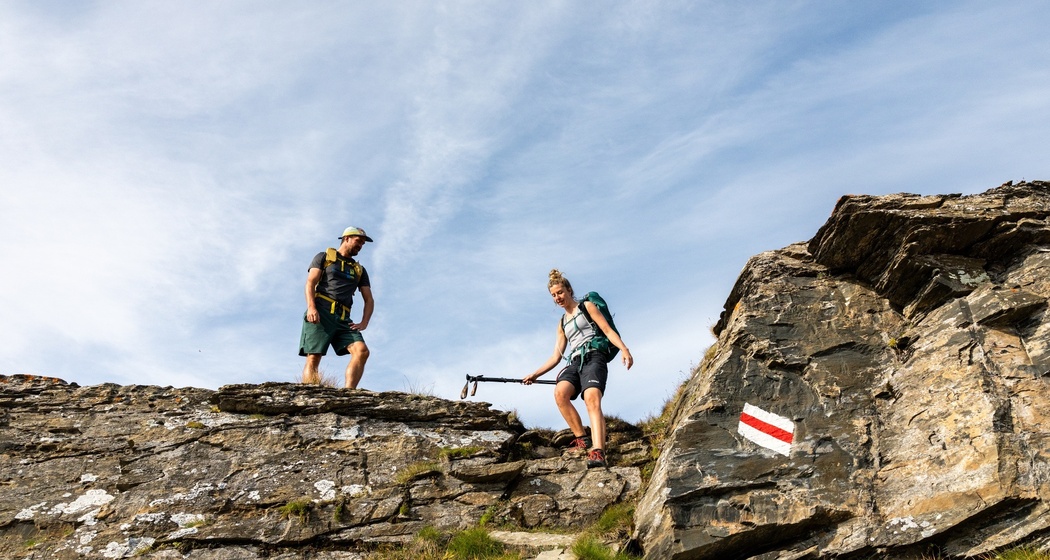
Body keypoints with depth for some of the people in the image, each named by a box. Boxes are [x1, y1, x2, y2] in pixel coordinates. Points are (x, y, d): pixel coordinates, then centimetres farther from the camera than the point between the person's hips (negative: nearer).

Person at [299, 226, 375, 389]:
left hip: (343, 319, 4)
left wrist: (364, 323, 2)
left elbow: (369, 300, 21)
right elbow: (310, 283, 3)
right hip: (320, 313, -4)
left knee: (362, 351, -21)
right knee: (313, 358, -17)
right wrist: (311, 307, -16)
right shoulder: (324, 257, 16)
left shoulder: (360, 270, 28)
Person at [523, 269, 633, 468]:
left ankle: (598, 452, -48)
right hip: (575, 362, 5)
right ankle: (582, 438, -20)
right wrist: (535, 374, 23)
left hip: (593, 357, -5)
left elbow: (608, 330, 1)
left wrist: (624, 349, -15)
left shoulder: (586, 306, 13)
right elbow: (556, 356, 28)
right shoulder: (562, 323, 28)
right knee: (559, 392, -28)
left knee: (592, 399, -31)